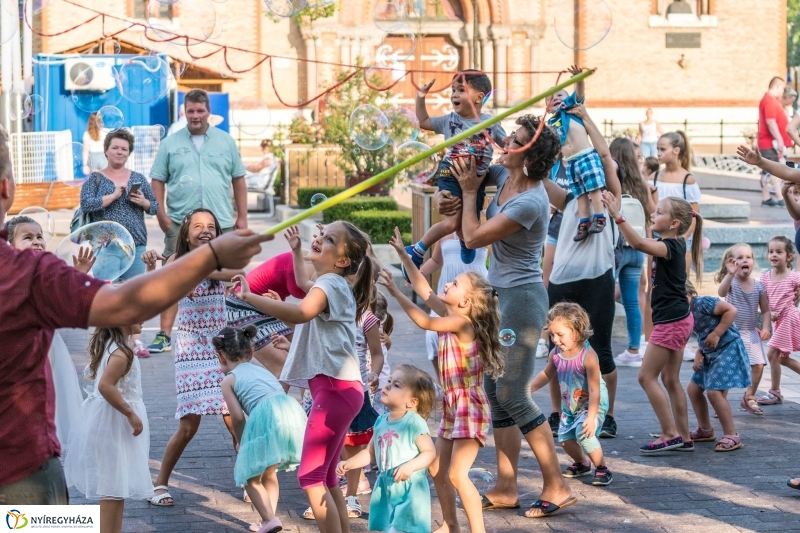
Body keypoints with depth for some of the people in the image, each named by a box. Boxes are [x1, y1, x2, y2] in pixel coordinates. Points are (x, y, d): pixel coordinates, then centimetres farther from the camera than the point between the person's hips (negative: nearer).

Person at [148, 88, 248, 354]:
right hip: (180, 223, -1)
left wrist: (242, 217, 6)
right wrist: (161, 214, -6)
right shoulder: (170, 143, 6)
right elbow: (158, 181, 5)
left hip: (221, 223, 1)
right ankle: (164, 335, -3)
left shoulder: (226, 142, 10)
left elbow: (238, 180, 11)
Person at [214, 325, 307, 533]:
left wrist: (241, 443, 20)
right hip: (292, 411, 6)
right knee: (268, 472, 26)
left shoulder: (229, 380, 15)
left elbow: (238, 416, 6)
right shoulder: (263, 370, 34)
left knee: (251, 477, 11)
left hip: (267, 416, -6)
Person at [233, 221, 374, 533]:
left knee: (310, 476, -13)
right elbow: (303, 284, 46)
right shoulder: (330, 284, 19)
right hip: (337, 388, 11)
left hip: (336, 387, -11)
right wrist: (296, 250, 46)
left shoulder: (330, 283, -12)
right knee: (326, 477, 17)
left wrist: (249, 297, -39)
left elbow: (300, 313, -35)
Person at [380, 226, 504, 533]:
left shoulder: (462, 322, -18)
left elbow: (425, 322, -30)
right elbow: (423, 289, 12)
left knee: (458, 475, -14)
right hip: (452, 406, 10)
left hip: (470, 407, -10)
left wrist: (395, 292, -29)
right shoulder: (449, 316, 6)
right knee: (438, 471, 16)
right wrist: (403, 255, 10)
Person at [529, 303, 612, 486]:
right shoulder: (556, 354, -9)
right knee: (565, 437, 9)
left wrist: (591, 417, -31)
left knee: (585, 435, -25)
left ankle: (602, 469, -6)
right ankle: (582, 464, 38)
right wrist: (529, 388, 9)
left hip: (592, 404, -7)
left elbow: (595, 390, -28)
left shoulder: (587, 356, -29)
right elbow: (547, 374, 14)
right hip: (569, 405, 7)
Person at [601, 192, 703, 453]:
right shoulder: (673, 244, 9)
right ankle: (683, 437, 17)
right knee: (671, 379, 14)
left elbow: (638, 243, -36)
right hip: (678, 319, 10)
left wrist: (617, 216, -41)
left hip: (671, 321, -10)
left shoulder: (670, 247, -19)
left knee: (647, 376, -5)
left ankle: (670, 434, -4)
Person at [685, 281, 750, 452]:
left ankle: (731, 436, -12)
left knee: (714, 391, -19)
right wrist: (699, 355, -2)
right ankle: (705, 430, 28)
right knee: (693, 389, 14)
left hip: (727, 349, -10)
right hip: (710, 354, 10)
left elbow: (731, 310, -23)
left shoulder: (702, 303, -19)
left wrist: (716, 333, -24)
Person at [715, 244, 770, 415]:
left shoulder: (759, 286, 2)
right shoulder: (731, 282, -9)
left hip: (751, 333, 3)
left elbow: (765, 310, 8)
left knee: (758, 365, -5)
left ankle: (749, 397, 17)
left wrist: (765, 327, -8)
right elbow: (721, 293, -33)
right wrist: (730, 274, -46)